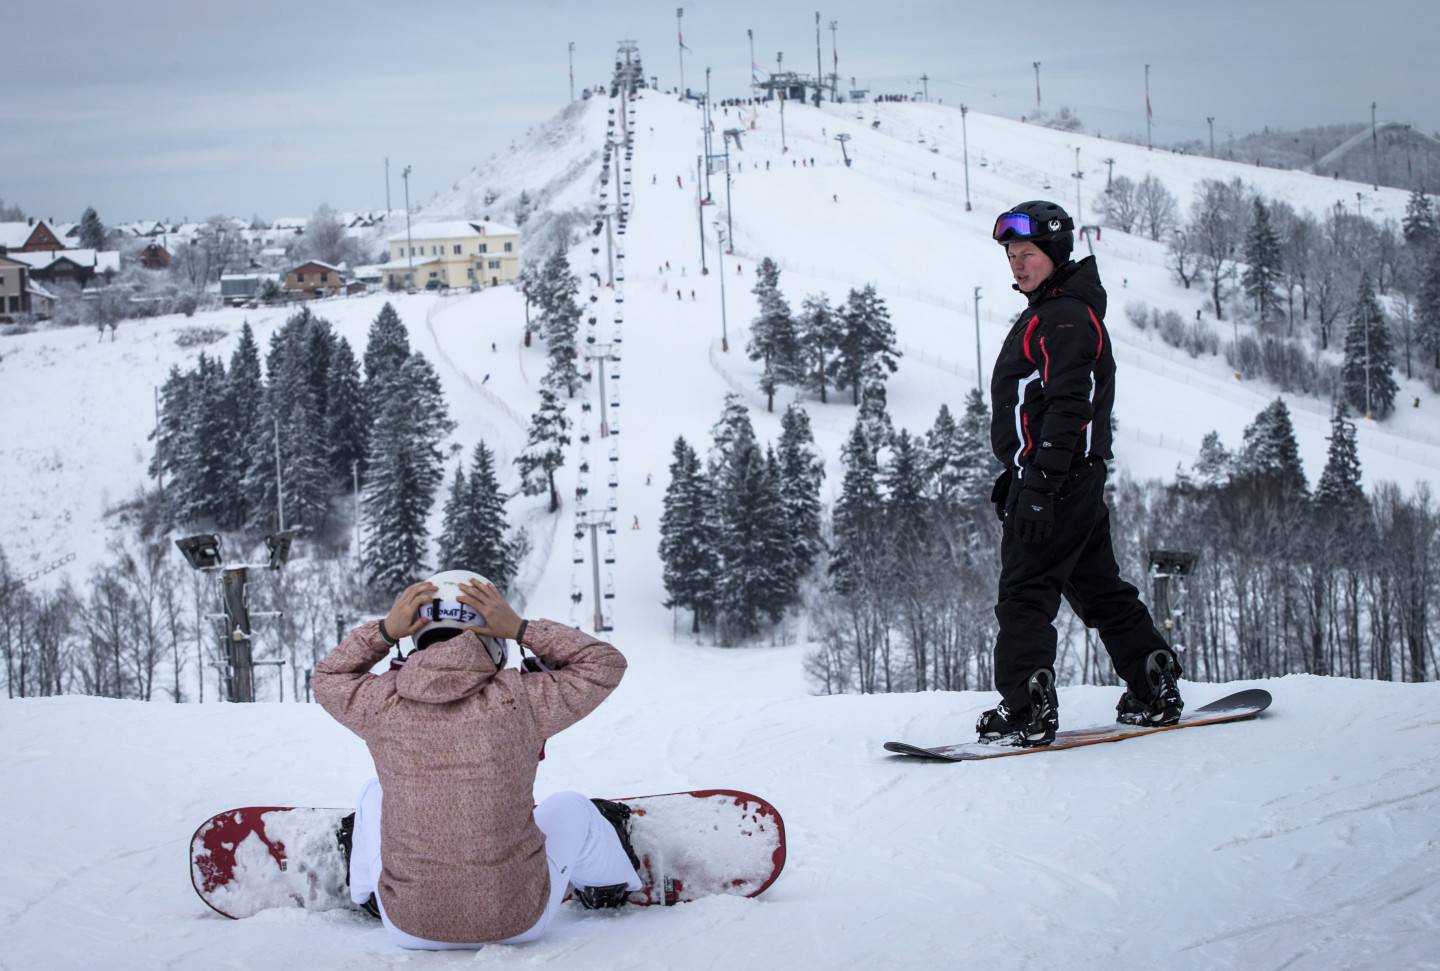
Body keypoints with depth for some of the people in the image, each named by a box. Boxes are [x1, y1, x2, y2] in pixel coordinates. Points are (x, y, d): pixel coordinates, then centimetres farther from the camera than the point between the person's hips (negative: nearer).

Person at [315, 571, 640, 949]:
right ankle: (606, 887, 61)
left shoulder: (381, 702, -11)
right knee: (571, 807, 31)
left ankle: (365, 895, 57)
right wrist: (522, 629, -6)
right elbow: (605, 664, 0)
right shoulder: (520, 699, -16)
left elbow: (327, 677, 13)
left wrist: (383, 631, 2)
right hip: (518, 923, -1)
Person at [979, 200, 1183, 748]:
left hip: (1057, 478, -11)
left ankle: (1027, 711, -9)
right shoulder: (1047, 313, 20)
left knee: (1024, 592, -9)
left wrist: (1039, 484, -26)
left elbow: (1067, 406, -21)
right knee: (1097, 586, 14)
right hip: (1078, 480, 11)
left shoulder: (1068, 316, -12)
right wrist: (1014, 474, 25)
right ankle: (1156, 689, 19)